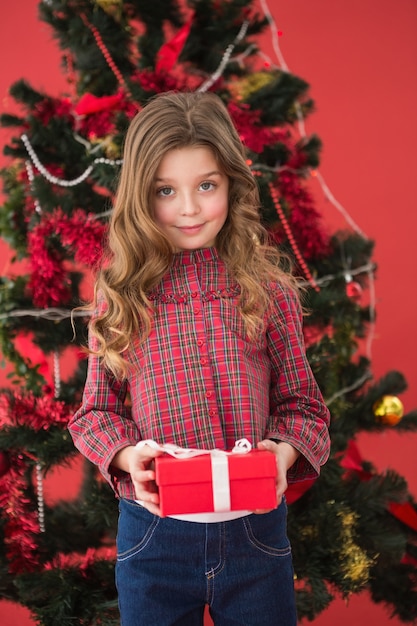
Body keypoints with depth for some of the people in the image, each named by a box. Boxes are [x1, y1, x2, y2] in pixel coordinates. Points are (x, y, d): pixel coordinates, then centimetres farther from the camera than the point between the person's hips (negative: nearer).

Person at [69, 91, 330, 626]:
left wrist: (284, 451, -17)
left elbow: (301, 403, 3)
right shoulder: (120, 294, -1)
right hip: (153, 533, 0)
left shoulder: (268, 290, -2)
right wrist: (128, 456, -16)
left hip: (255, 527, 0)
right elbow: (98, 410, 4)